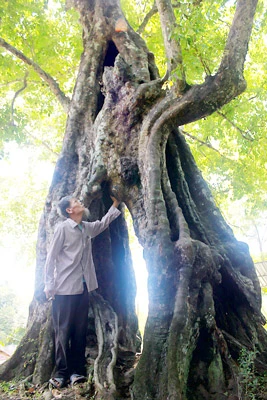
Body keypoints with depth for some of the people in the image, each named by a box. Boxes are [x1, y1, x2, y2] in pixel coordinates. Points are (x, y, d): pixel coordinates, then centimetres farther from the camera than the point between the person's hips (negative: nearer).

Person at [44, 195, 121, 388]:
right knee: (63, 331, 2)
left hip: (83, 288, 6)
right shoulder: (62, 228, -8)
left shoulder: (87, 228, 10)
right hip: (65, 289, -6)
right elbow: (51, 258, -8)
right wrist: (49, 286, -10)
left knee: (80, 331, 9)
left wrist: (115, 204, 25)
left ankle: (77, 370, 19)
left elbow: (103, 223, 29)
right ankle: (61, 372, 13)